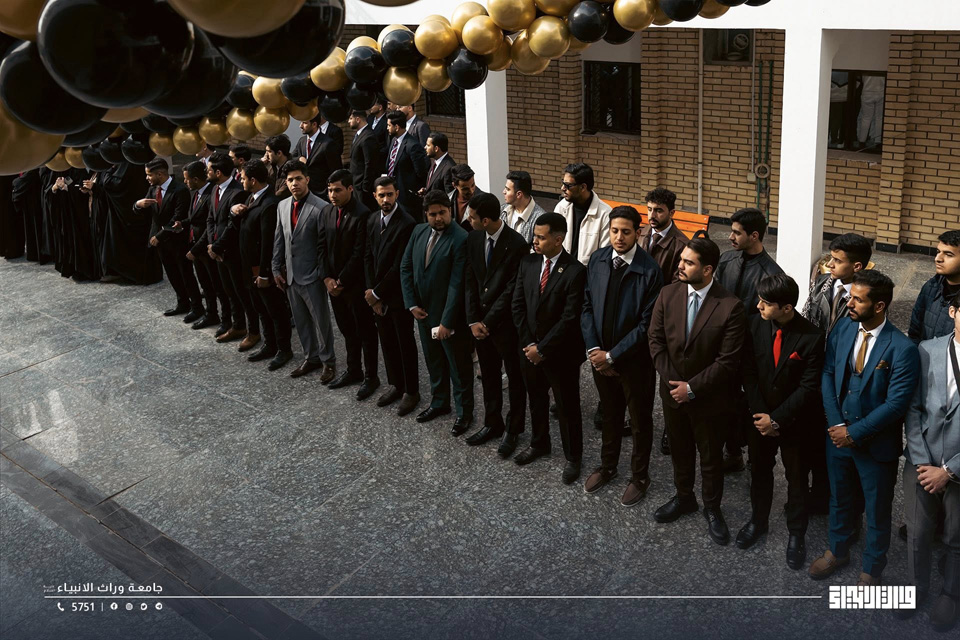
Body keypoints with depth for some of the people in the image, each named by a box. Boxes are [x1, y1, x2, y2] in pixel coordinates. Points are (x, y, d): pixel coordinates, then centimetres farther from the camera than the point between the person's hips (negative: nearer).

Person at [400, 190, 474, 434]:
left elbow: (457, 283, -22)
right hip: (423, 312, 7)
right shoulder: (419, 232, 1)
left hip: (450, 315, -6)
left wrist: (447, 321, -21)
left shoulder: (461, 239, -20)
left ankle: (464, 411, 25)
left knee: (459, 366, 9)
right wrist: (412, 304, -1)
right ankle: (439, 402, 40)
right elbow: (406, 267, 7)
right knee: (433, 361, 22)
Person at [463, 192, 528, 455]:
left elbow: (512, 289, -18)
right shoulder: (473, 239, -1)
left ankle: (513, 429, 25)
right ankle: (492, 424, 34)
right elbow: (470, 282, 1)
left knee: (515, 377, 10)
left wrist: (489, 322, -15)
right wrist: (473, 320, -6)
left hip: (507, 323, -6)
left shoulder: (517, 244, -19)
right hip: (480, 321, 6)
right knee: (489, 375, 18)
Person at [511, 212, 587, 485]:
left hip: (560, 352, -5)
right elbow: (517, 304, 1)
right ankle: (539, 443, 45)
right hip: (530, 347, 5)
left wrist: (542, 349, -17)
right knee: (536, 398, 23)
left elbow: (570, 318, -21)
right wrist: (528, 343, -6)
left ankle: (573, 457, 29)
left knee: (567, 406, 10)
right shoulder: (528, 262, -2)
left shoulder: (575, 271, -20)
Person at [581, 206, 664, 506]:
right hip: (600, 356, 4)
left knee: (639, 421, 14)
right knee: (610, 414, 24)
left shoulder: (650, 270, -20)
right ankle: (607, 466, 44)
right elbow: (587, 305, 1)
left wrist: (612, 355, -17)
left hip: (634, 358, -4)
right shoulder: (597, 260, -5)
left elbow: (647, 324, -18)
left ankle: (639, 476, 33)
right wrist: (593, 349, -8)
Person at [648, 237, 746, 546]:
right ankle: (683, 498, 44)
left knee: (710, 455, 14)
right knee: (679, 449, 22)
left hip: (707, 396, -4)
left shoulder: (730, 306, -21)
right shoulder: (668, 294, -8)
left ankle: (712, 509, 35)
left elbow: (727, 360, -19)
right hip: (672, 390, 4)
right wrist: (671, 380, -10)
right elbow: (655, 339, -3)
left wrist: (692, 388, -19)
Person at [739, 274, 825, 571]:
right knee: (759, 471, 21)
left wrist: (777, 419, -17)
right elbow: (749, 372, -6)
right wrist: (760, 414, -10)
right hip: (760, 417, 4)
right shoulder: (754, 324, -12)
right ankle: (758, 520, 43)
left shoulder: (812, 337, -22)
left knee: (797, 478, 13)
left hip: (795, 421, -3)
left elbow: (808, 388, -17)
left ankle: (796, 534, 31)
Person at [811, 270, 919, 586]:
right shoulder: (842, 330, -7)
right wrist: (835, 424, -10)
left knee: (877, 512, 16)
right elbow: (828, 375, -1)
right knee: (839, 498, 25)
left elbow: (896, 403, -22)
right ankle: (837, 551, 49)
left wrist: (854, 433, -19)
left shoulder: (902, 349, -23)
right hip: (838, 434, 5)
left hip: (876, 442, -4)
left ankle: (871, 570, 38)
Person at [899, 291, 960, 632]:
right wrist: (921, 462, -7)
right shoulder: (927, 350, -6)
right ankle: (917, 586, 41)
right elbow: (913, 408, -1)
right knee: (917, 531, 16)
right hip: (922, 463, 2)